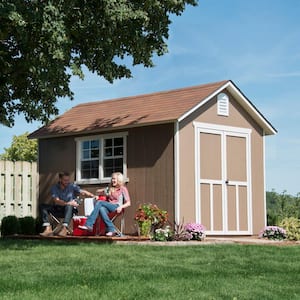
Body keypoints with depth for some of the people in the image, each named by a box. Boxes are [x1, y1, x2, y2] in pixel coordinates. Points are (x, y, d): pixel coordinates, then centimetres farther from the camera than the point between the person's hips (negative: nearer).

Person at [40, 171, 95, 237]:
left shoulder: (72, 186, -2)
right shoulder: (54, 188, -3)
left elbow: (82, 192, -13)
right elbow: (56, 201, -15)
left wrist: (93, 196, -31)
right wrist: (68, 203, -29)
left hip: (69, 209, -2)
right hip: (58, 208, 2)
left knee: (69, 206, -37)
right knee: (42, 206, -19)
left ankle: (64, 228, -48)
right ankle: (48, 228, -31)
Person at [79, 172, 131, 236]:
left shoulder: (123, 189, 10)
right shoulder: (110, 189, 27)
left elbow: (128, 203, 2)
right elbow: (98, 191, 38)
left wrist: (121, 207, -16)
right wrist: (103, 191, 17)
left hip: (116, 207, -5)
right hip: (109, 208, 5)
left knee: (99, 202, -28)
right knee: (101, 208, -34)